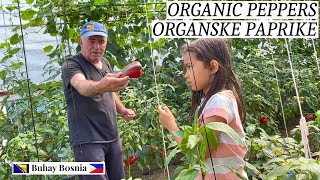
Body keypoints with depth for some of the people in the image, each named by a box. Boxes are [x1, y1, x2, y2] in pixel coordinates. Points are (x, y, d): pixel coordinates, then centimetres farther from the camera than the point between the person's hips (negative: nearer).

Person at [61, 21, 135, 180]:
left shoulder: (105, 63, 9)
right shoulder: (71, 65, -14)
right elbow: (83, 87, -37)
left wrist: (122, 110, 8)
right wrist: (101, 86, -58)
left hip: (112, 137, 7)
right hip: (88, 140, -7)